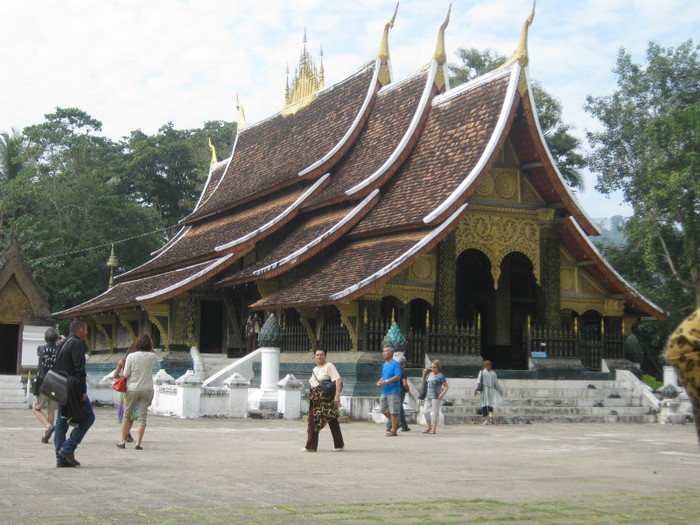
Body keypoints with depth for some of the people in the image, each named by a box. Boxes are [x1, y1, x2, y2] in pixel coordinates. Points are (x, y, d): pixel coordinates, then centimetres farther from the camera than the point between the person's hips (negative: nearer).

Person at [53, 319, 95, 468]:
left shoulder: (64, 343, 17)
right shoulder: (78, 344, -10)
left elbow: (56, 367, 19)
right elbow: (79, 369, -17)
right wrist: (83, 391, -17)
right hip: (73, 388, -9)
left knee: (61, 421, 8)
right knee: (88, 417, 0)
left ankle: (61, 458, 8)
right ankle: (68, 448, -8)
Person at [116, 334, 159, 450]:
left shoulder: (131, 356, -10)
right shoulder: (152, 357, -5)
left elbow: (125, 374, -6)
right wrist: (150, 346, 11)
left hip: (132, 389, -1)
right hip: (147, 390, 1)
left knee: (127, 416, 13)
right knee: (142, 417, 2)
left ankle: (123, 441, 18)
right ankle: (138, 443, -1)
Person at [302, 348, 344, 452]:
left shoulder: (329, 366, -2)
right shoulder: (314, 370, 20)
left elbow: (338, 380, -12)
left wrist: (337, 395, -22)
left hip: (327, 398, -7)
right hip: (315, 399, 7)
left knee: (332, 421, -5)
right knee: (313, 421, 2)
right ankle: (311, 446, 6)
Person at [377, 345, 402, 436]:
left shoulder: (395, 363, -9)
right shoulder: (384, 365, 16)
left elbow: (398, 376, -18)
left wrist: (386, 381, -24)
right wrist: (379, 382, 3)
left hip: (393, 391, -9)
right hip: (385, 391, 9)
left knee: (393, 411, -4)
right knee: (383, 410, 11)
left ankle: (393, 430, 3)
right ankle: (396, 423, 26)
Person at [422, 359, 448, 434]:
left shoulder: (440, 376, -9)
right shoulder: (430, 374, 11)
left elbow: (446, 386, -9)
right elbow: (424, 380, 30)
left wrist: (442, 394, -22)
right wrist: (424, 374, 13)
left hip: (436, 397, -7)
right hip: (428, 396, 7)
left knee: (435, 412, -2)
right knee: (426, 411, 7)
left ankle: (434, 428, 5)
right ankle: (429, 427, 19)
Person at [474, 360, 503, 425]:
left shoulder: (482, 372, -1)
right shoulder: (493, 373, 6)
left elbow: (478, 381, -10)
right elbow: (496, 383, 10)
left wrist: (476, 389, -13)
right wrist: (500, 390, 22)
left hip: (484, 391, -2)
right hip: (491, 390, 2)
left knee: (484, 405, 3)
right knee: (490, 404, 9)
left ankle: (486, 420, -2)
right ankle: (490, 415, -20)